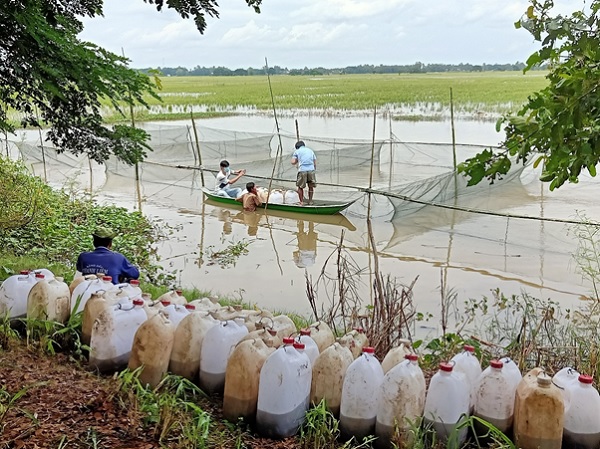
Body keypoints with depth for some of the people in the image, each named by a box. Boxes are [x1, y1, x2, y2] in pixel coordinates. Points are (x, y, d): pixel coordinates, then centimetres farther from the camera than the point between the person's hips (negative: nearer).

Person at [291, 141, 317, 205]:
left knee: (300, 187, 11)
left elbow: (293, 162, 3)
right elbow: (315, 163, 18)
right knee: (311, 186, 15)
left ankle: (301, 202, 11)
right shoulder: (310, 151, 23)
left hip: (302, 170, -2)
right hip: (311, 170, 2)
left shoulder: (297, 151, 13)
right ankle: (310, 201, 17)